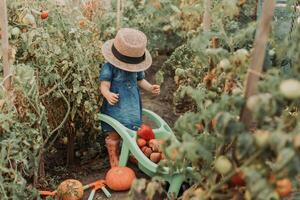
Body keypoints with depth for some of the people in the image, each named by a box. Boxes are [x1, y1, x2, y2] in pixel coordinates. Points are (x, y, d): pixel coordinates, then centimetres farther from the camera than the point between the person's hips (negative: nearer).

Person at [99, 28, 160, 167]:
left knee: (133, 132, 12)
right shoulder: (108, 67, -15)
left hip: (133, 105, 5)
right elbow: (104, 85, -20)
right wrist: (108, 94, -41)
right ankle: (114, 162, 18)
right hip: (115, 106, -5)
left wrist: (150, 88, 0)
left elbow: (140, 80, 17)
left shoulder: (135, 66, 4)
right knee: (114, 135, 1)